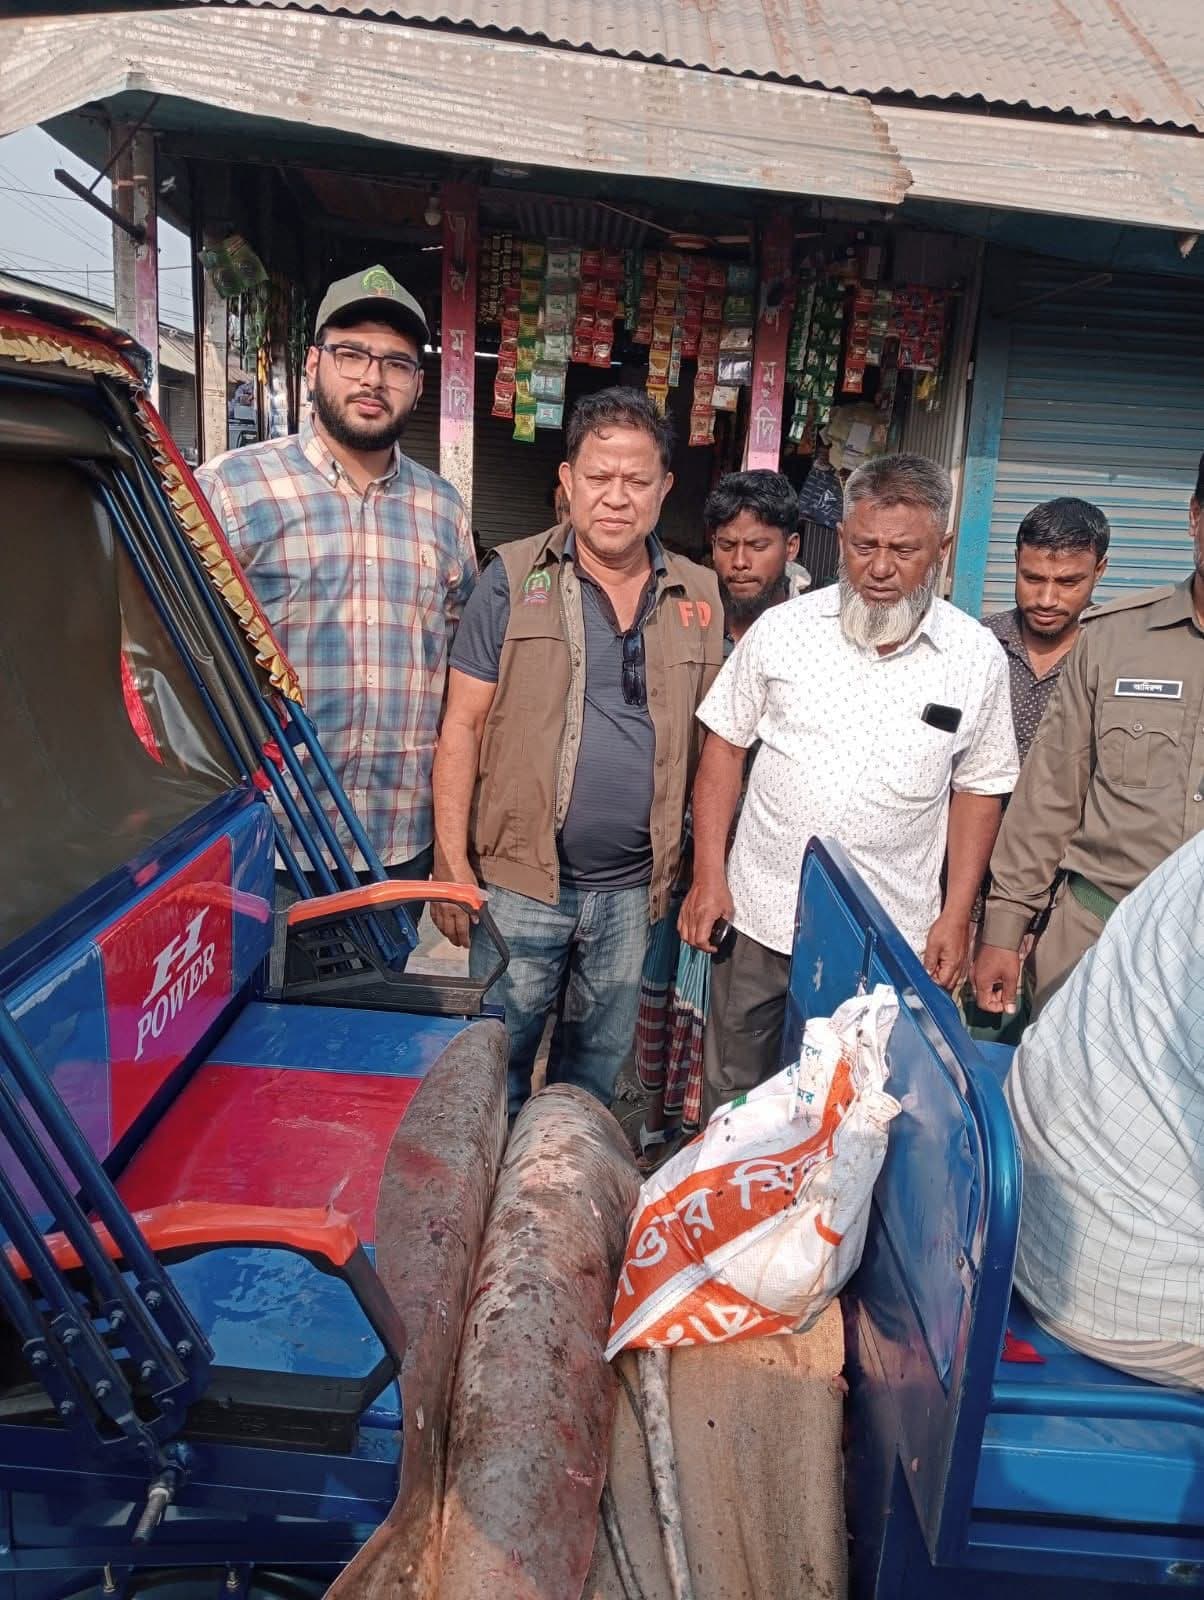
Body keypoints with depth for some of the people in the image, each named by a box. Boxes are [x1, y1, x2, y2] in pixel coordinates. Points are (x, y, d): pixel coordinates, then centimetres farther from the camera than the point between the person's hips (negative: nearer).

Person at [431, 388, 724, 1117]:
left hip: (635, 886, 3)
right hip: (522, 877, -3)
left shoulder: (698, 597, 5)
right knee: (498, 1063, 11)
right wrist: (452, 864, -9)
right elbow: (463, 726, -5)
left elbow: (707, 739, 10)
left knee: (602, 1060, 20)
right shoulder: (514, 579, -4)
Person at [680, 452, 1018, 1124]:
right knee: (733, 1099, 16)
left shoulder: (978, 659, -2)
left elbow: (979, 789, 6)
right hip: (760, 916, 1)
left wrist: (957, 916, 1)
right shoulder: (782, 629, -3)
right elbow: (725, 748, 2)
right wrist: (709, 878, -2)